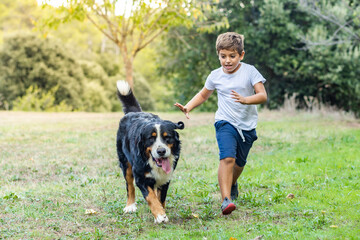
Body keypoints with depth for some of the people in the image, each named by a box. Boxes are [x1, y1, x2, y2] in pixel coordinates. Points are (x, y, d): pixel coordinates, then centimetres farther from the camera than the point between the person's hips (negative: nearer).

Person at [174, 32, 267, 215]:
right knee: (227, 158, -24)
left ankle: (232, 184, 49)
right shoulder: (215, 76, 2)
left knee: (239, 162, 16)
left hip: (247, 126, 1)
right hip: (225, 123, -1)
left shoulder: (249, 71, -5)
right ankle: (226, 200, -29)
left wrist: (246, 100, -33)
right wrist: (188, 107, 3)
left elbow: (263, 95, -14)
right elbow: (203, 95, 20)